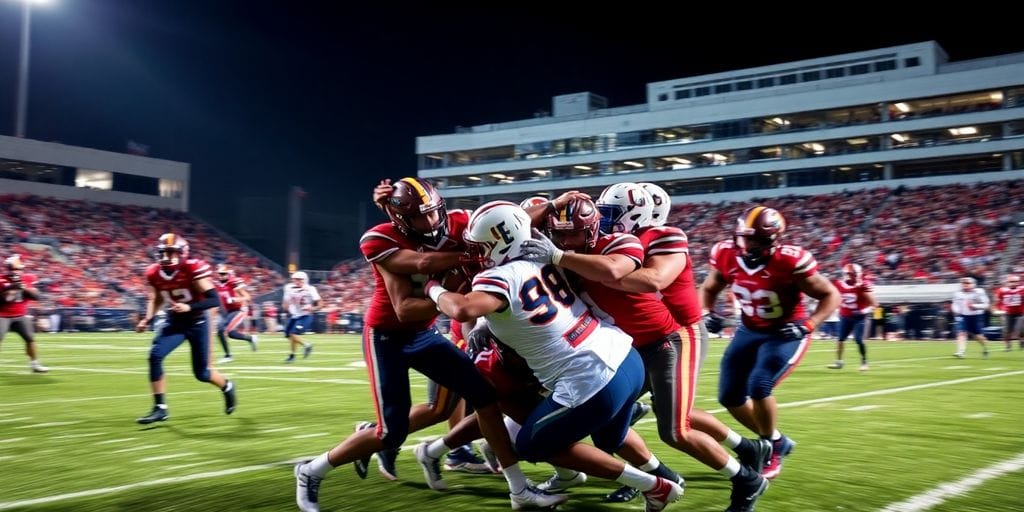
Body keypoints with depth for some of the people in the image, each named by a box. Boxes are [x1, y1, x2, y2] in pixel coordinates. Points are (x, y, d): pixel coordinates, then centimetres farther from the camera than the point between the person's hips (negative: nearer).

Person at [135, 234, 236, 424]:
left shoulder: (193, 269, -22)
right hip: (174, 322, 4)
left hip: (196, 322, -4)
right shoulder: (154, 273, -6)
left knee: (201, 373, 3)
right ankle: (160, 408, -9)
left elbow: (214, 300, -23)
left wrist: (189, 307, -35)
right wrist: (147, 319, -3)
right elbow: (155, 300, 13)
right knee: (155, 356, -18)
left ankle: (227, 387, 38)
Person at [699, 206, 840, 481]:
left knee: (759, 386, -25)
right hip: (749, 331, 6)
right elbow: (708, 289, 6)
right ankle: (778, 441, 26)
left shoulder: (790, 261, -27)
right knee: (730, 396, 3)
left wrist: (807, 324, -29)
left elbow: (830, 295, -15)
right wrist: (705, 313, -14)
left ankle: (773, 449, 2)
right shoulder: (725, 255, -14)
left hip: (785, 334, -6)